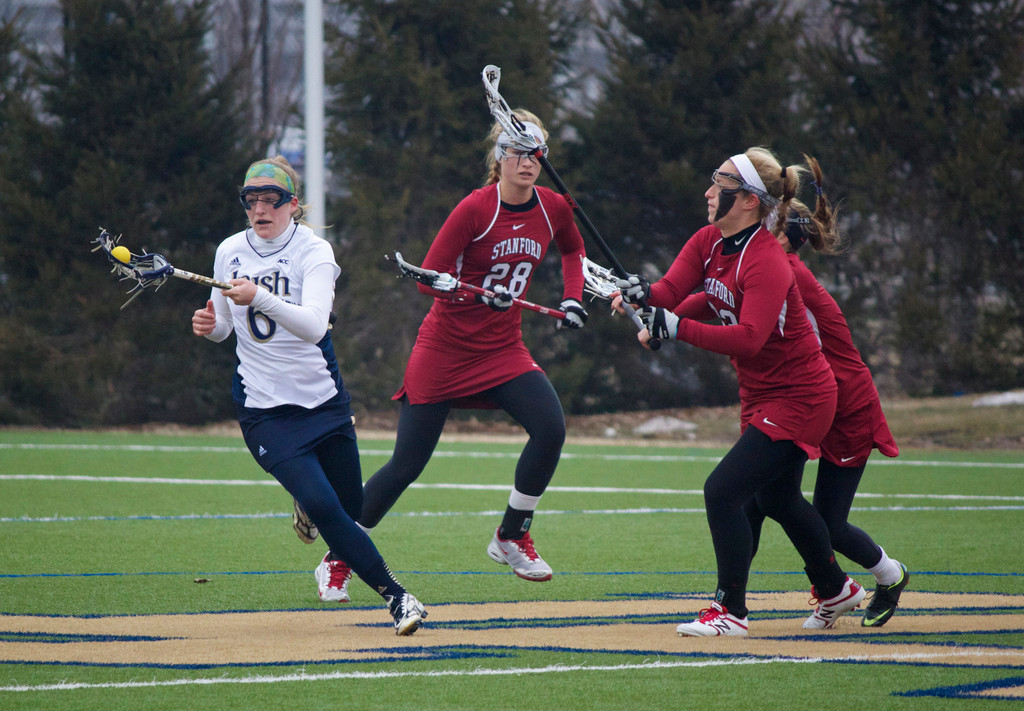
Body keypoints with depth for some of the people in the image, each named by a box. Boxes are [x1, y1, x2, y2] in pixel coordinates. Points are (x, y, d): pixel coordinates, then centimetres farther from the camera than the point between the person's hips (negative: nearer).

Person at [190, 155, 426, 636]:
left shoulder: (313, 252, -11)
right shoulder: (230, 252, 1)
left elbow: (314, 326, -28)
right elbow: (225, 326, 15)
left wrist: (261, 298, -42)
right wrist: (210, 324, -8)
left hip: (324, 401, 0)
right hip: (263, 410, 0)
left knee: (352, 508, 9)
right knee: (320, 504, -19)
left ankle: (337, 558, 47)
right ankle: (395, 596, -12)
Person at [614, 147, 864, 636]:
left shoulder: (766, 263, -26)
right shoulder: (709, 242, 0)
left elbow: (748, 339, -38)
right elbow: (672, 289, -14)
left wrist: (680, 328, -45)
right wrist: (642, 293, -36)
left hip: (797, 398, -10)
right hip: (760, 396, 10)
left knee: (723, 490, -16)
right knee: (777, 499, 25)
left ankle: (730, 612, -5)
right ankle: (835, 590, 46)